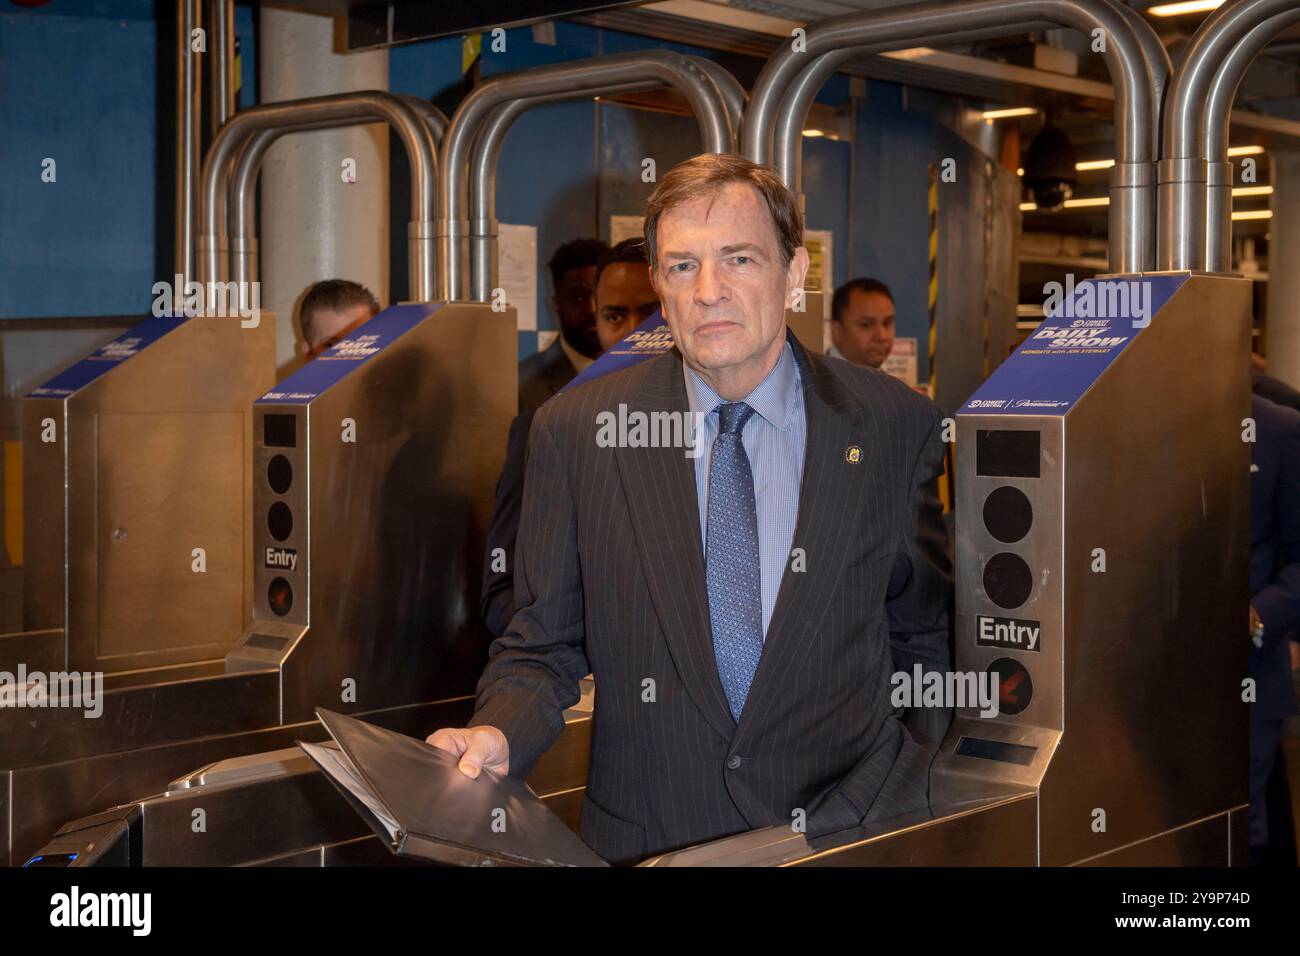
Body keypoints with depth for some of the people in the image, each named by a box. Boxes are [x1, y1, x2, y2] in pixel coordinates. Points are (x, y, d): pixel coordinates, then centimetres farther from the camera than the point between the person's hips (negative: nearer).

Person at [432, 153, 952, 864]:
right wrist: (499, 736, -11)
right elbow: (544, 645, 9)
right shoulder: (575, 433, 3)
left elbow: (930, 639, 13)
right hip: (647, 839, 2)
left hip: (850, 836, -2)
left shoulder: (896, 427, 2)